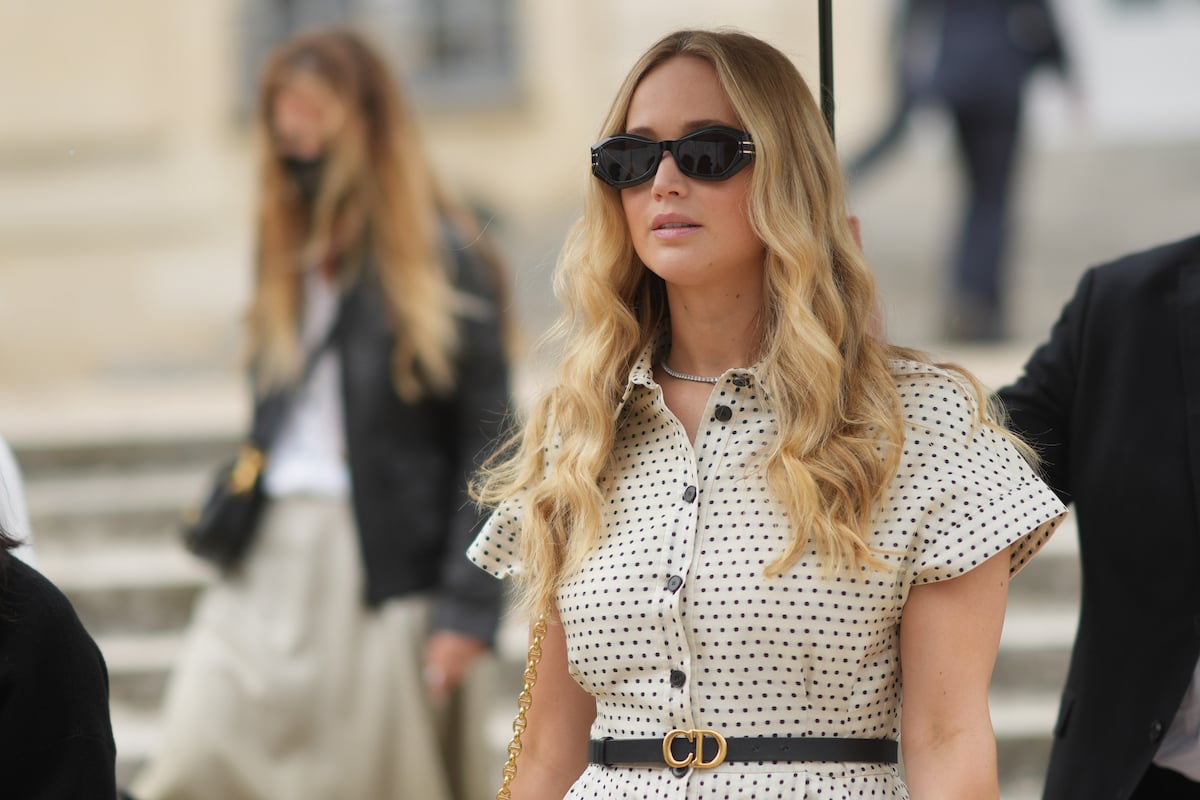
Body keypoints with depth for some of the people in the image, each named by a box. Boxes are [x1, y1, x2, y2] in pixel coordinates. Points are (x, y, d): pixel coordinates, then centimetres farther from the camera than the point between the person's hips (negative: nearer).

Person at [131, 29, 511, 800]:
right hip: (268, 557, 6)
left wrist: (468, 608, -13)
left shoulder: (443, 261, -2)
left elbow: (489, 445, -7)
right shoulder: (290, 259, 18)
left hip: (383, 565, -5)